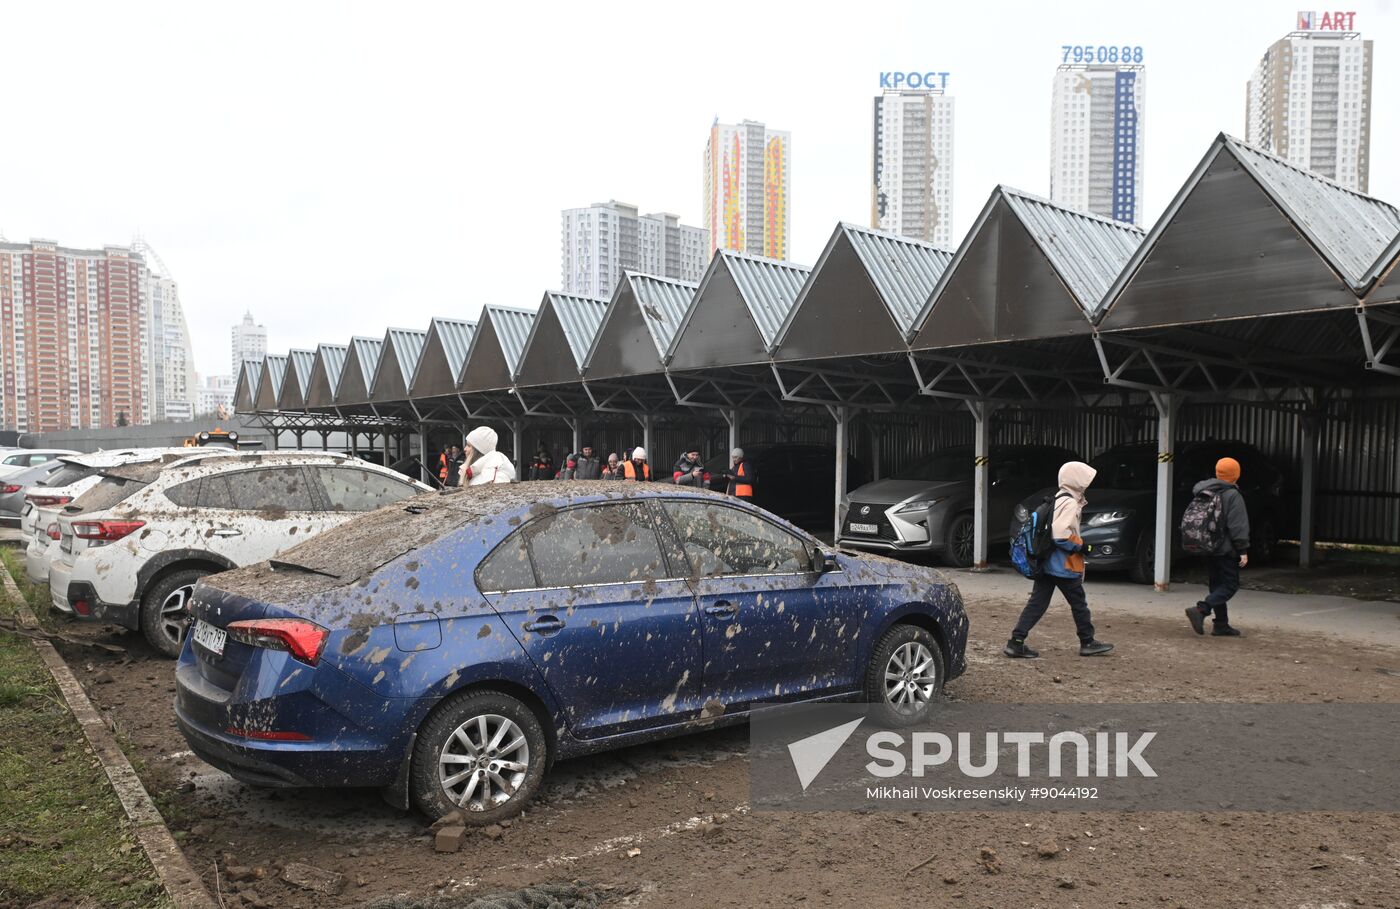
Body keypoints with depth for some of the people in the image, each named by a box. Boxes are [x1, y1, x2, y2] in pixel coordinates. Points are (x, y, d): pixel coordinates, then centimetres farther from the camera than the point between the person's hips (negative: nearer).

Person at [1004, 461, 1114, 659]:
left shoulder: (1056, 500, 15)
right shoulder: (1070, 503, -16)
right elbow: (1061, 535, -26)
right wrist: (1080, 546, -12)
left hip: (1046, 563, 9)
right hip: (1064, 565, -9)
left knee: (1037, 603, 5)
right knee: (1079, 605, 8)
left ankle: (1016, 642, 0)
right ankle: (1088, 643, 21)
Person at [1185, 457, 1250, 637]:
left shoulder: (1205, 493, 11)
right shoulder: (1232, 495, -12)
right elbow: (1238, 526, -16)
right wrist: (1243, 550, -13)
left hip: (1209, 547, 8)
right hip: (1226, 548, -8)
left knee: (1217, 584, 13)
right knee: (1230, 585, -4)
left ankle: (1221, 625, 14)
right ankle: (1200, 610, -22)